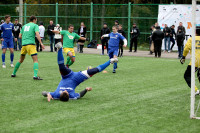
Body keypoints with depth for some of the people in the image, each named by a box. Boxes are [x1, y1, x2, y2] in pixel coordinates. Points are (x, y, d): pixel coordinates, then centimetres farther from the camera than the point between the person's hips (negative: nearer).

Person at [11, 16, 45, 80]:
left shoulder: (24, 26, 21)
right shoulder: (35, 25, 4)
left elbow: (20, 36, 20)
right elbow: (37, 34, -13)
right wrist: (41, 43, -18)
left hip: (24, 44, 6)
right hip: (31, 44, -6)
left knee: (21, 60, 22)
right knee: (35, 60, -9)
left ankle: (13, 73, 27)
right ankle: (35, 75, -25)